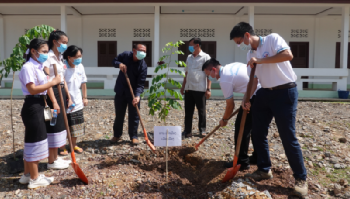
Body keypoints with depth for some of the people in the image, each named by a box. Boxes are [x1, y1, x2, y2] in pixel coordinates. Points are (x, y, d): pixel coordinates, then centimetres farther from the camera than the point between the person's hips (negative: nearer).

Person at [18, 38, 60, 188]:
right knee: (35, 142, -2)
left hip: (38, 107, 10)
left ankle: (27, 174, 28)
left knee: (31, 141, 16)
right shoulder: (28, 67, -14)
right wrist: (52, 82, -20)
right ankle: (34, 179, 10)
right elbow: (32, 89, -22)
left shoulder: (38, 67, 15)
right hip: (32, 107, -10)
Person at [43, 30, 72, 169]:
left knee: (59, 125, 13)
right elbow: (47, 81, -18)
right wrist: (54, 101, -22)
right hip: (52, 93, -9)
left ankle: (56, 157, 25)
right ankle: (51, 161, 10)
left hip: (62, 92, 9)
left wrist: (69, 97, 14)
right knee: (53, 126, -2)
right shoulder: (48, 57, -13)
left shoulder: (60, 58, 14)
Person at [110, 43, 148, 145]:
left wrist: (137, 95, -36)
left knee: (134, 115, 3)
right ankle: (117, 135, 27)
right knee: (119, 114, 12)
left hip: (133, 93, -2)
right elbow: (114, 61, 7)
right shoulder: (125, 55, -9)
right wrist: (119, 64, -18)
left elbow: (140, 84, -20)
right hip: (120, 91, 2)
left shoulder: (143, 65, -17)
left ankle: (133, 136, 18)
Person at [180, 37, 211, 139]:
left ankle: (202, 130, 20)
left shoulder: (205, 57, -3)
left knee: (201, 111, 6)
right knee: (188, 110, 8)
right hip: (188, 88, 6)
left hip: (200, 89, -5)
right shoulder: (189, 57, 15)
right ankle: (187, 131, 16)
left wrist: (208, 89, -14)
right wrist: (183, 86, 16)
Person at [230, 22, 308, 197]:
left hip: (284, 93, -7)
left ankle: (301, 179, 12)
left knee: (288, 137, -4)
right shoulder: (252, 54, 13)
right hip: (264, 94, 8)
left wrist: (260, 60, -20)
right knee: (258, 134, 9)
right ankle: (264, 170, 27)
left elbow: (288, 55, -25)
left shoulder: (272, 39, -7)